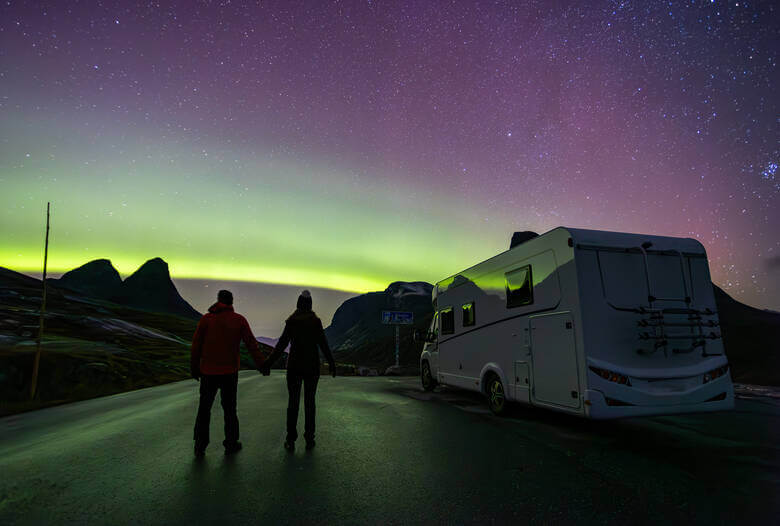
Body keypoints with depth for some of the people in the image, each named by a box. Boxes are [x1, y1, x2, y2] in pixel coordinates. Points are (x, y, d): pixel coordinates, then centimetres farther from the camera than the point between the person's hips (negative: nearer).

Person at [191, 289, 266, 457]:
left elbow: (196, 345, -3)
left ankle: (200, 446, 15)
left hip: (208, 372, 0)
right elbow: (251, 344, -3)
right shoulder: (239, 320, -2)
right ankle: (231, 444, 17)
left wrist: (194, 368, 8)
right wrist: (262, 365, 4)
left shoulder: (206, 319, -3)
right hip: (230, 372, 0)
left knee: (204, 408, 13)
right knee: (229, 408, 11)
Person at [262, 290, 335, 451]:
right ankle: (309, 438, 12)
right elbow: (323, 344, -4)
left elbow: (282, 344, -10)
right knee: (310, 401, 10)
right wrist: (331, 364, 5)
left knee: (293, 401, 6)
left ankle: (291, 440, 7)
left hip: (294, 366, 0)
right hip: (312, 366, 1)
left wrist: (268, 363, -6)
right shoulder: (316, 321, -4)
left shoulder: (291, 321, -5)